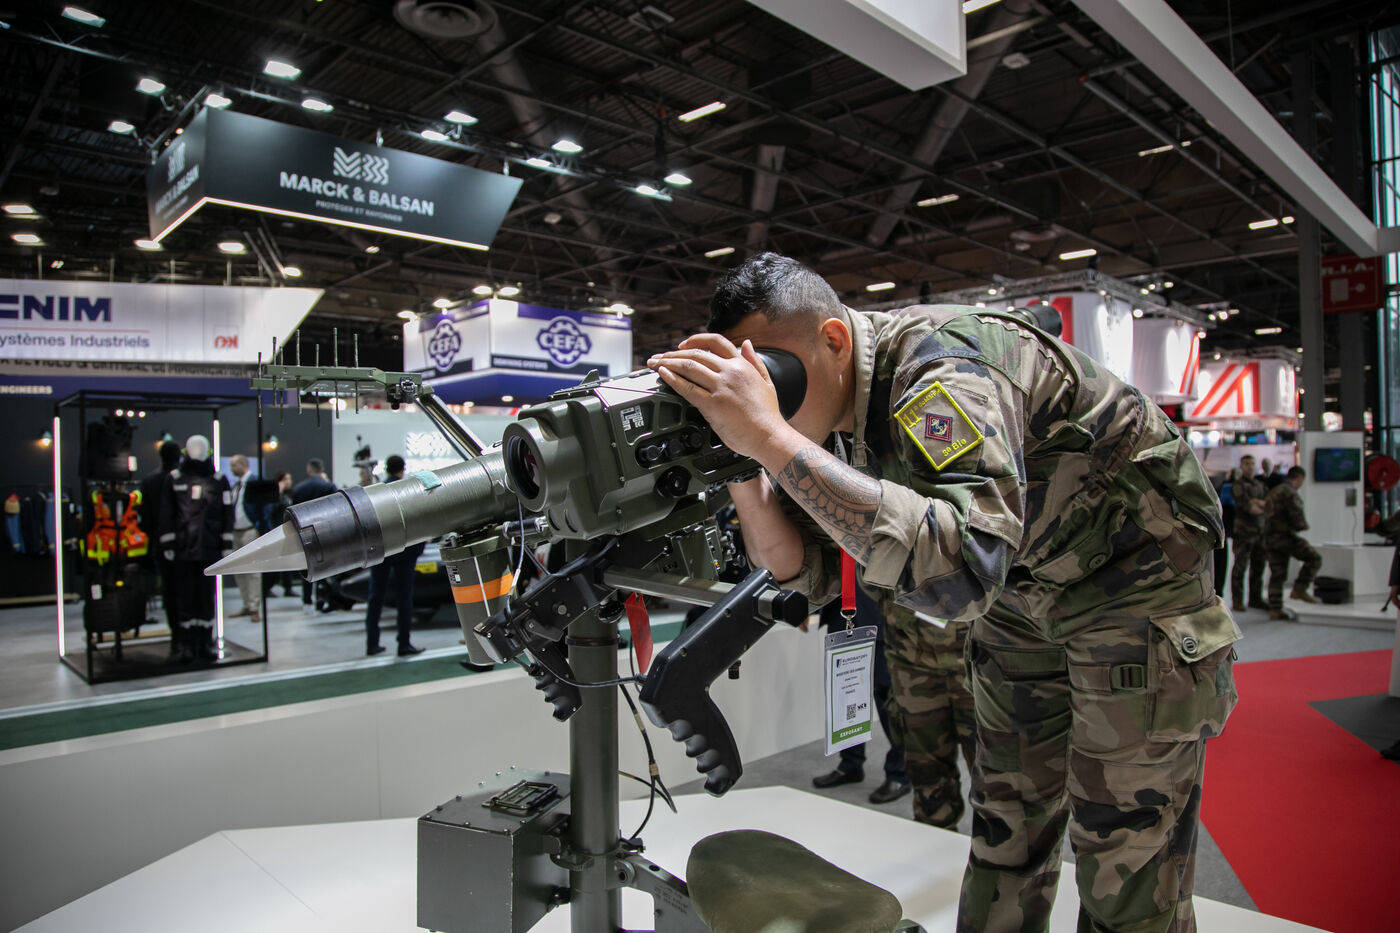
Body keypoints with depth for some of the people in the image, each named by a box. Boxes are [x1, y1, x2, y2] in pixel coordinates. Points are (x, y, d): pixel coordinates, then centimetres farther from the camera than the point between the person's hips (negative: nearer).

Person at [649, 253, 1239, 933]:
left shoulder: (943, 363, -33)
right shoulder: (838, 407, -8)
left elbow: (961, 571, -48)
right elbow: (806, 572, -7)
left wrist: (770, 436, -49)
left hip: (1136, 585, -7)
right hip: (1022, 593, 7)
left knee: (1126, 877, 0)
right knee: (1003, 835, 13)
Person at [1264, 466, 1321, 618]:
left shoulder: (1274, 491, 18)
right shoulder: (1290, 493, -12)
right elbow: (1297, 518, -17)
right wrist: (1303, 525, 6)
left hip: (1269, 537, 9)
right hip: (1284, 535, -9)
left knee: (1277, 575, 10)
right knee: (1314, 558, 0)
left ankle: (1275, 609, 9)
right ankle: (1299, 590, -4)